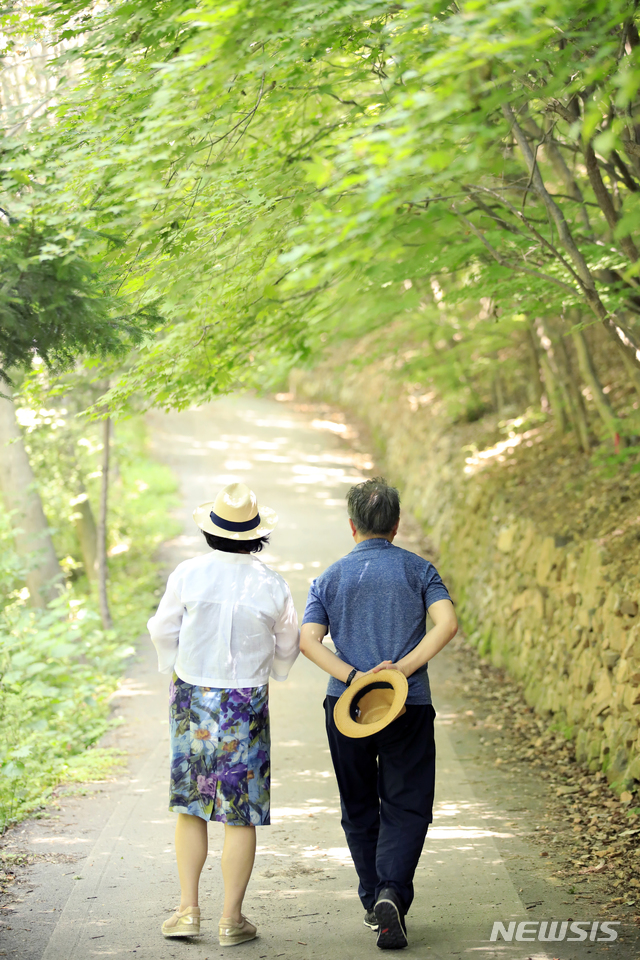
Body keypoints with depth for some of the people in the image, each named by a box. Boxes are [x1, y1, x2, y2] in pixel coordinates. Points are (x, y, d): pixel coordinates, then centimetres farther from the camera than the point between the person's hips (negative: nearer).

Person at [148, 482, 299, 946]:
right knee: (241, 812, 5)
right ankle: (232, 919, 7)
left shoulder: (188, 574, -8)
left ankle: (189, 910, 13)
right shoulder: (272, 584, -7)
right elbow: (288, 646, 6)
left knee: (190, 803, 14)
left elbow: (164, 631, 3)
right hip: (247, 706, -1)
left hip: (192, 698, 1)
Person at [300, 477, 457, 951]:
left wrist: (355, 678, -13)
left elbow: (308, 640, -6)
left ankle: (373, 900, 21)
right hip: (408, 706, -2)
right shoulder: (418, 569, 4)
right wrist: (402, 669, -15)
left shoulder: (330, 578, 8)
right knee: (406, 807, 2)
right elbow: (447, 623, -12)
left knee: (359, 809, 16)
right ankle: (392, 893, -18)